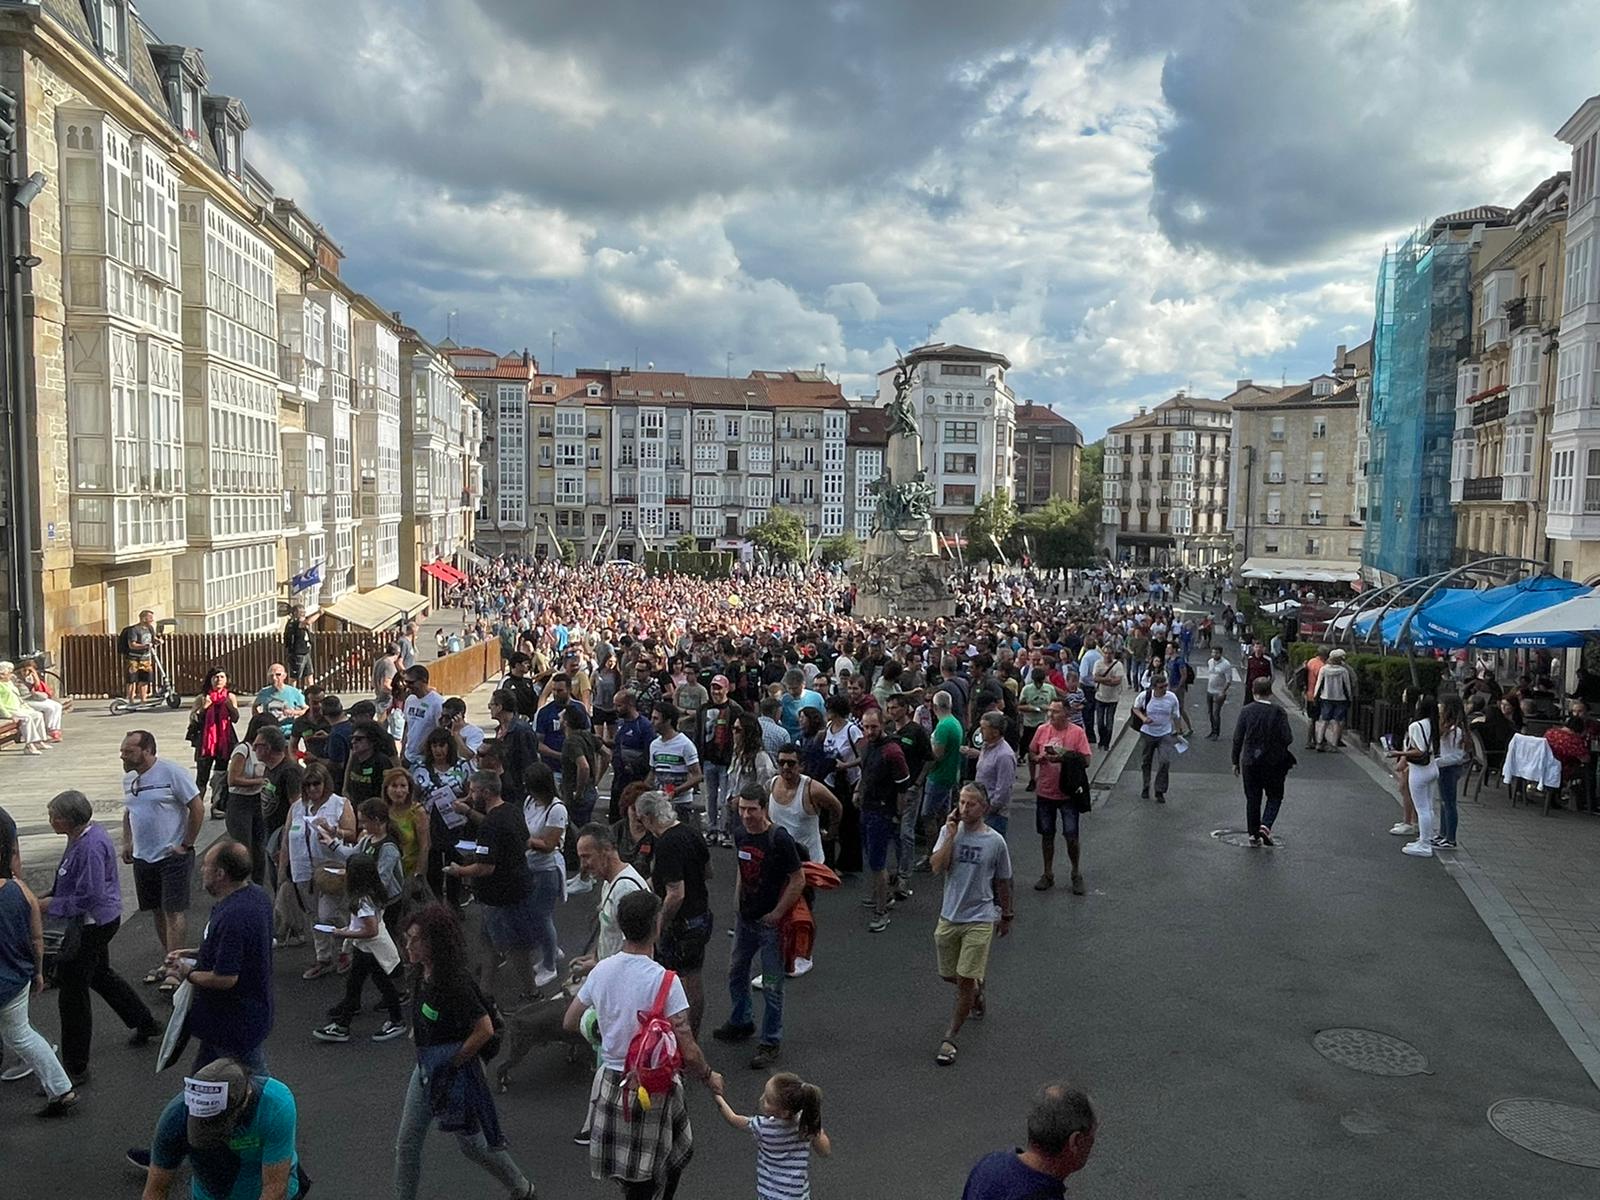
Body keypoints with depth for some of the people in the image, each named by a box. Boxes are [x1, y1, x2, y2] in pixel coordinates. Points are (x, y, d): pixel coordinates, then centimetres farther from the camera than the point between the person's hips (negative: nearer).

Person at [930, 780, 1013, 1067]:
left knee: (965, 980, -6)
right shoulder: (950, 832, -3)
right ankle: (977, 993, 49)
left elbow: (1002, 882, 6)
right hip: (949, 917, 3)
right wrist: (951, 833, -19)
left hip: (979, 920, -3)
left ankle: (949, 1038, 7)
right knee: (949, 975, 16)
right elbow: (938, 868, -17)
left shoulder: (995, 841, -6)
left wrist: (1006, 915, 14)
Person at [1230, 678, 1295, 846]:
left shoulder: (1246, 711, -7)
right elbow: (1287, 738, -13)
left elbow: (1237, 738, -5)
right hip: (1273, 763, -1)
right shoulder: (1278, 712, -10)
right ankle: (1265, 826, -5)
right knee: (1275, 796, 15)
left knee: (1252, 799, 13)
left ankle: (1254, 834, 16)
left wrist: (1236, 761, 5)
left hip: (1250, 762, 1)